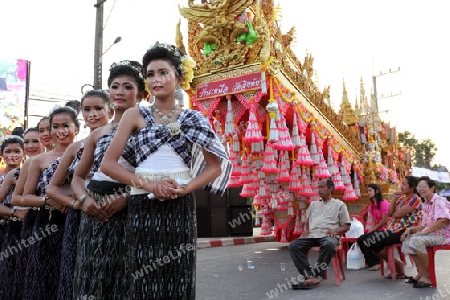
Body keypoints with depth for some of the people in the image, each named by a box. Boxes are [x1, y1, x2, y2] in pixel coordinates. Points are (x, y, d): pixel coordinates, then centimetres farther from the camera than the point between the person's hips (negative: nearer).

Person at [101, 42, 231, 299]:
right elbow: (108, 163, 0)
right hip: (143, 207, 0)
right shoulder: (135, 116, 5)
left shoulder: (193, 119, 7)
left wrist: (187, 187, -10)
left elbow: (216, 165, 7)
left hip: (181, 208, 1)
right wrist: (147, 184, -12)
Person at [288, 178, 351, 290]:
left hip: (328, 236, -4)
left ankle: (313, 274, -33)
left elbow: (346, 226, 9)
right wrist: (305, 228, 9)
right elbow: (307, 220, 32)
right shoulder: (313, 204, 27)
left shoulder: (339, 204, 13)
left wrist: (336, 231, -10)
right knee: (293, 245, -24)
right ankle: (311, 277, -33)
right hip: (312, 235, 4)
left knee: (329, 245, -41)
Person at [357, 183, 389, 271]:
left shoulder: (384, 203, -12)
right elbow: (373, 220, 13)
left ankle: (375, 262, -6)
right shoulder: (371, 206, 15)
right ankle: (372, 262, 2)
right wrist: (371, 230, -5)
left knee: (367, 240, -23)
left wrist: (372, 230, -11)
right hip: (377, 230, 8)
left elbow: (384, 221, -16)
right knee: (360, 240, -8)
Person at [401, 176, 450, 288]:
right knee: (407, 239, 2)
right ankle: (421, 273, -1)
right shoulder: (425, 205, 17)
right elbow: (424, 226, 19)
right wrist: (411, 229, 1)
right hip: (431, 234, 10)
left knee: (416, 240, -29)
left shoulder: (439, 201, -12)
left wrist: (424, 232, -26)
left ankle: (426, 276, -17)